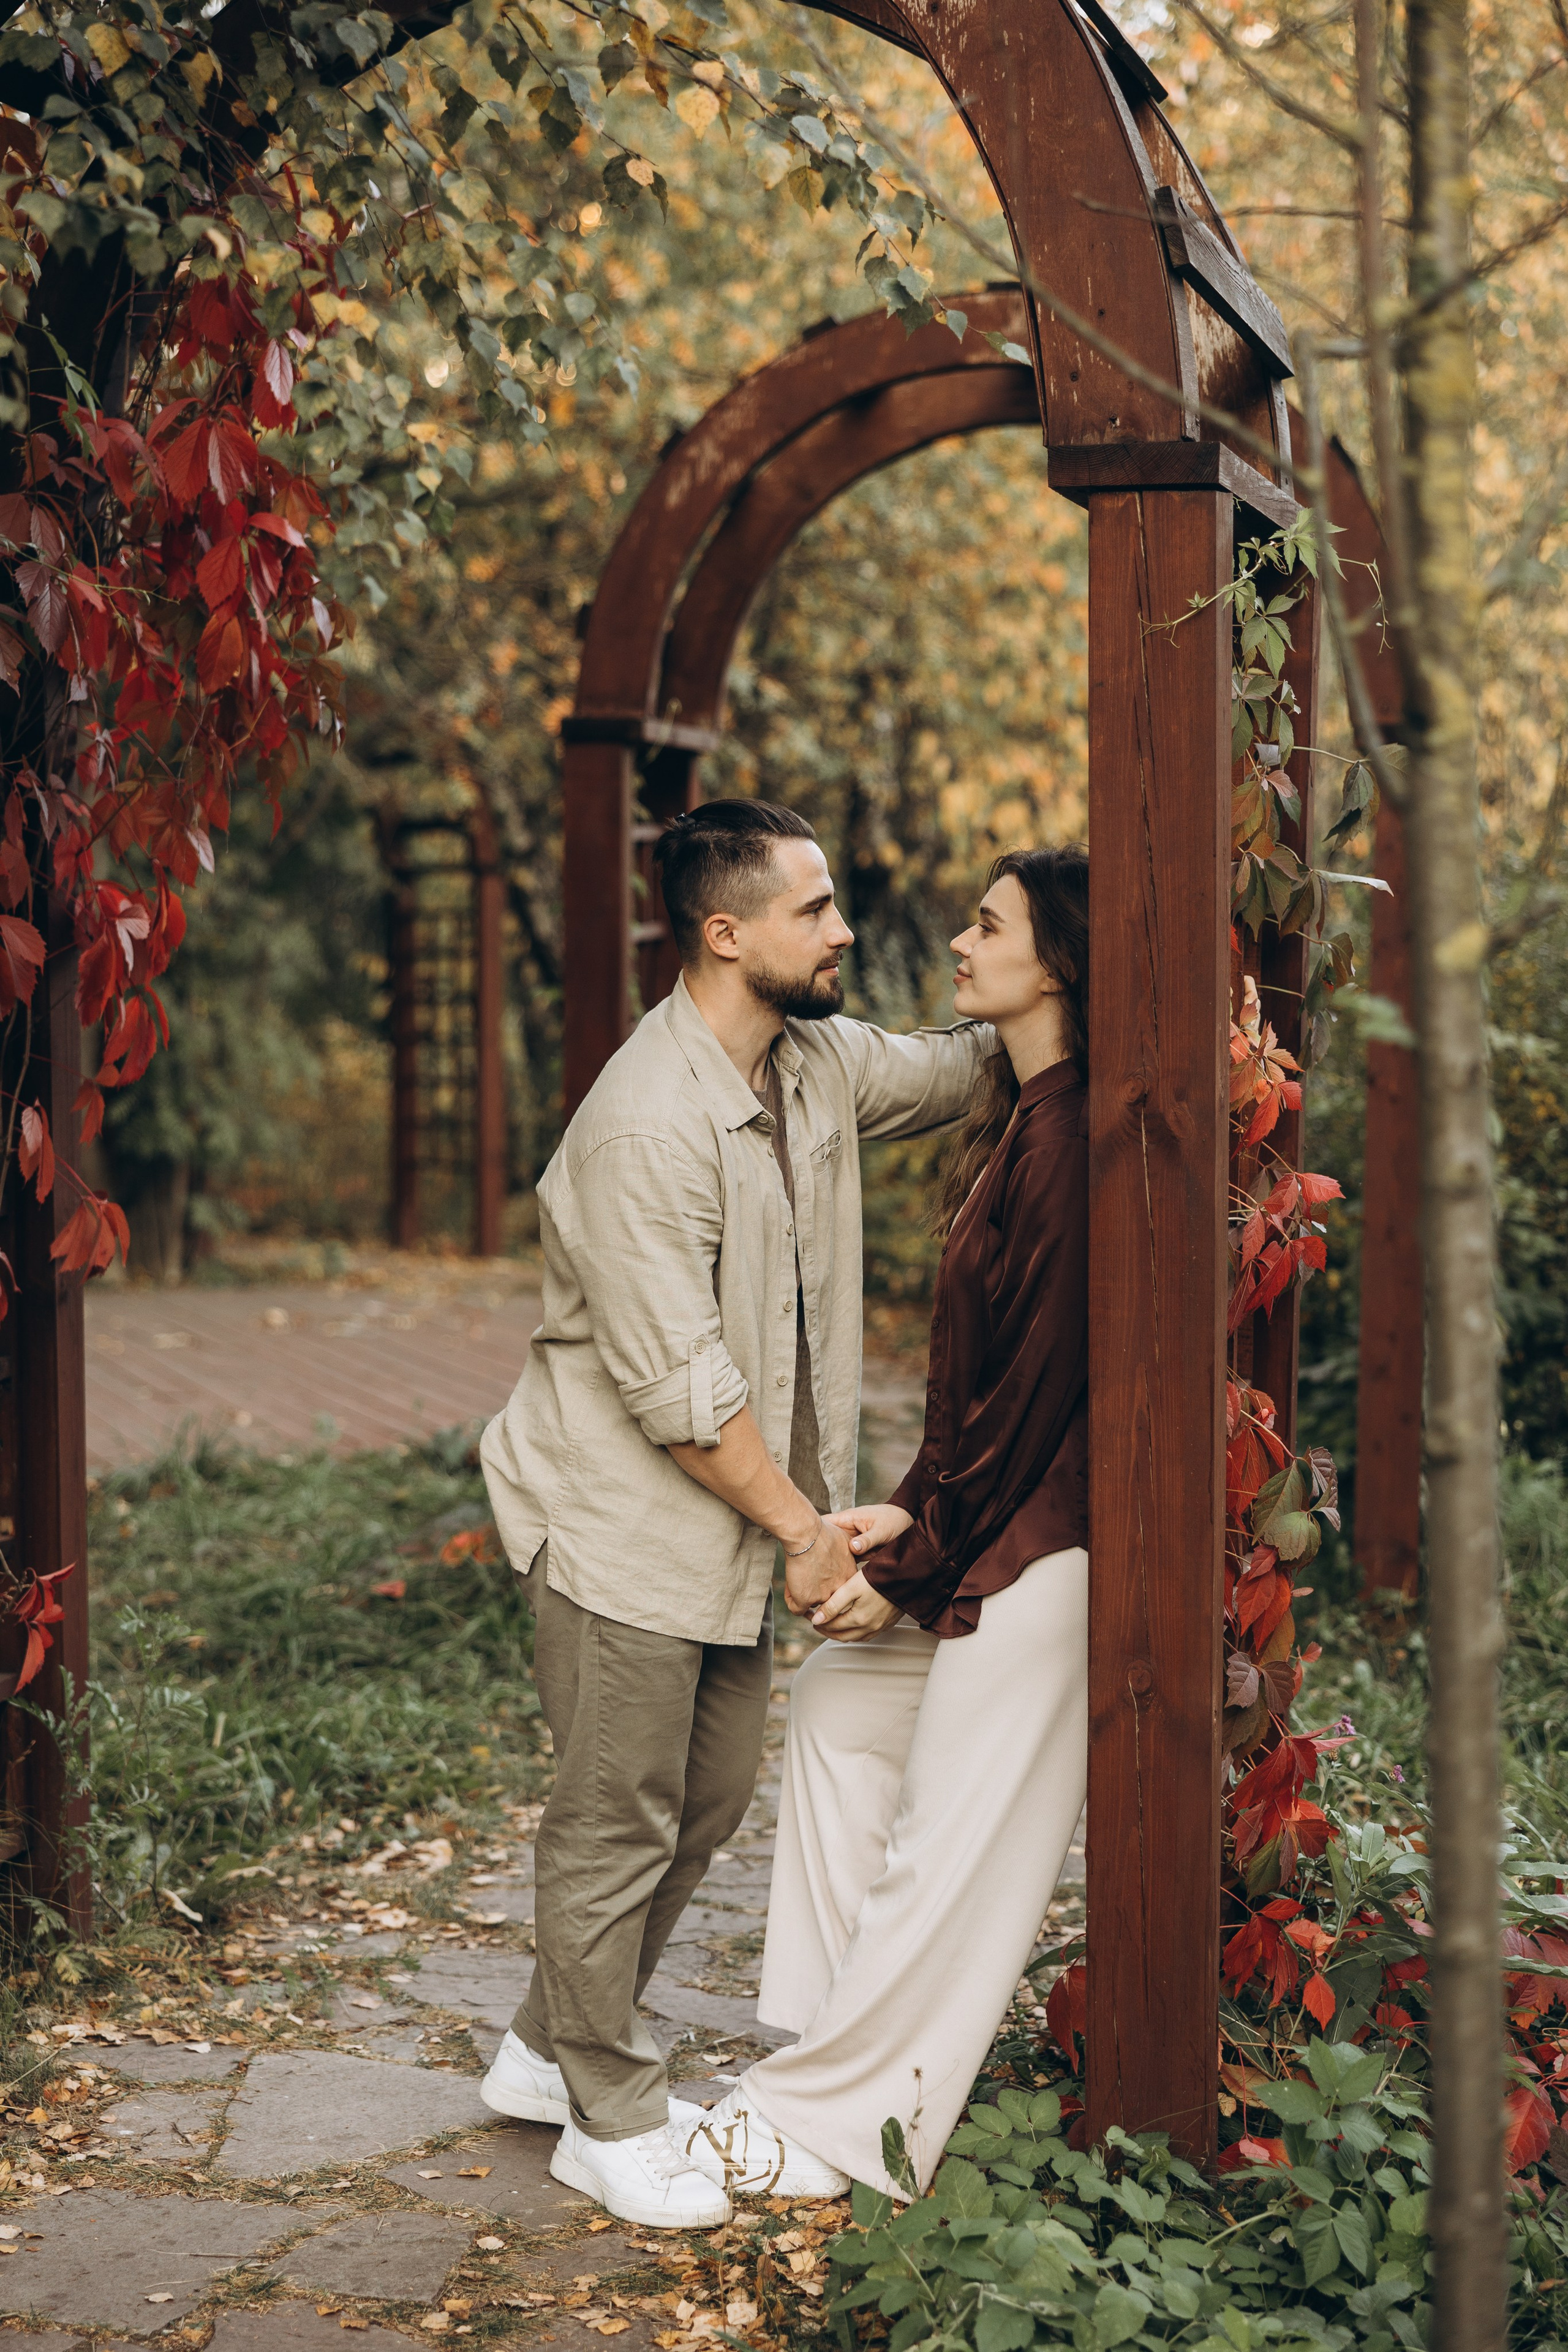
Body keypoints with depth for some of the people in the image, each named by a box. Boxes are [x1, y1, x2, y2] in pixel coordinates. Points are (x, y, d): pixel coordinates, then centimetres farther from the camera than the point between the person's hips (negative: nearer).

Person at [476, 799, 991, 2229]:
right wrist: (801, 1525, -16)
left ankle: (550, 2050, 33)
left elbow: (952, 1070, 23)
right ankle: (610, 2121, 19)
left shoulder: (821, 1061, 2)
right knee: (620, 1826, 2)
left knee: (710, 1798, 16)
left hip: (737, 1523, 9)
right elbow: (680, 1390, -24)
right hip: (627, 1526, -9)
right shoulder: (646, 1129, -25)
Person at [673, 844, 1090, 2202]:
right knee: (840, 1702, 20)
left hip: (1038, 1551, -10)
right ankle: (836, 2032, 30)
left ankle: (835, 2127, 12)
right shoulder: (1016, 1117, 11)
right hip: (985, 1533, 11)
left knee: (950, 1846, 0)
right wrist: (915, 1509, 3)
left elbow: (1039, 1377, -20)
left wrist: (914, 1563, -13)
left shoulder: (1067, 1136, -20)